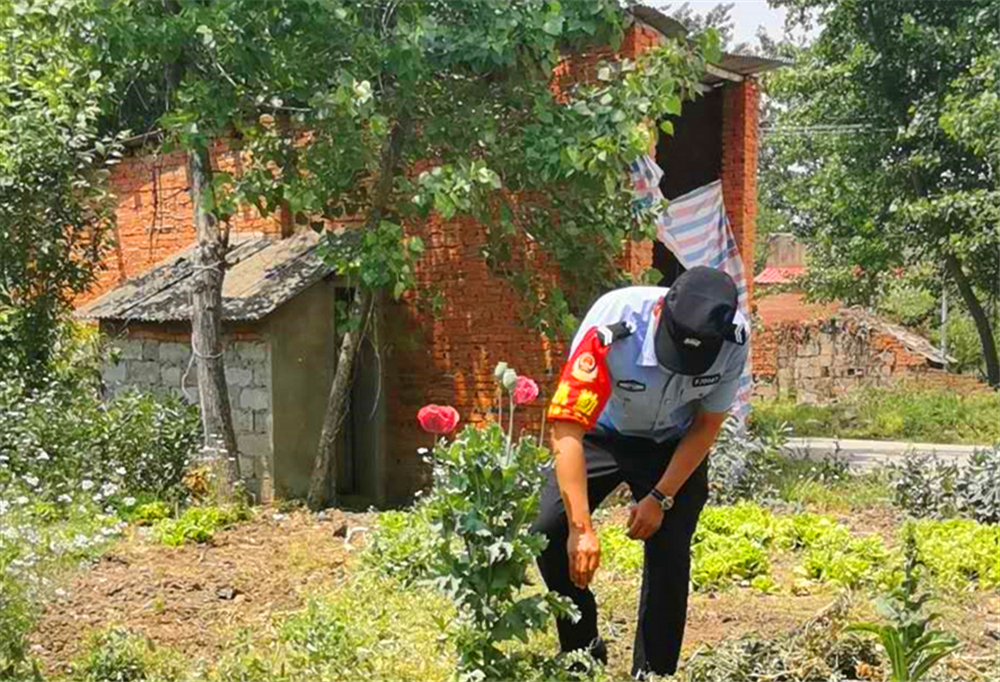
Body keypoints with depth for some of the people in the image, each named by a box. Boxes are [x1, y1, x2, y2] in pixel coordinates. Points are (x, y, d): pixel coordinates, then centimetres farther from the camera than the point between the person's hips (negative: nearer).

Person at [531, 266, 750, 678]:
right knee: (549, 532, -14)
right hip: (601, 434, -1)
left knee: (669, 555, -10)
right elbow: (567, 429, -37)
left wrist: (660, 498, -16)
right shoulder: (611, 328, -39)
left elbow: (707, 424, -12)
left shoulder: (734, 338, -28)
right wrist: (581, 528, -40)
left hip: (675, 444, 1)